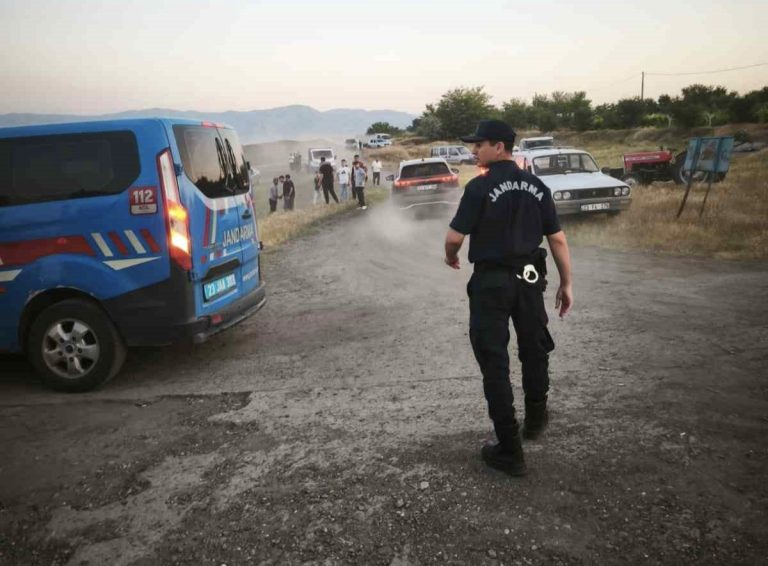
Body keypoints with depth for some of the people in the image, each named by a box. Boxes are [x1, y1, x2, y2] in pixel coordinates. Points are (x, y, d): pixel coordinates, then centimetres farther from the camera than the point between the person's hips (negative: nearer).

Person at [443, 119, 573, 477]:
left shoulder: (480, 187, -14)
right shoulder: (536, 186, 2)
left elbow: (455, 237, -14)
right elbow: (557, 239, 2)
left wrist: (450, 257, 8)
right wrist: (566, 284, 9)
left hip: (491, 281, -5)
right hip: (529, 279, 5)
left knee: (494, 362, 3)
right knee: (534, 349, 24)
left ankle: (510, 451, 7)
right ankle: (535, 418, 43)